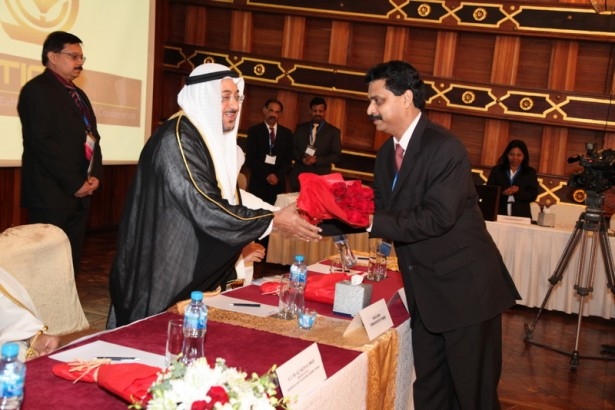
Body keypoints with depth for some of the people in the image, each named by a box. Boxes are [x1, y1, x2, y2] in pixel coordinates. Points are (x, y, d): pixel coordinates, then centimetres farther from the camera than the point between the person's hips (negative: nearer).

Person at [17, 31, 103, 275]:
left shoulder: (78, 94, 20)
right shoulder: (37, 89, -7)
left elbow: (92, 137, 19)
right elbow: (41, 143, -17)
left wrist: (95, 175, 1)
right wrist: (75, 184, -16)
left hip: (80, 194, 8)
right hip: (51, 195, -8)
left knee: (71, 261, 10)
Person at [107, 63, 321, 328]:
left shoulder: (214, 139, 9)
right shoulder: (177, 139, -19)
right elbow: (204, 210, -26)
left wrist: (238, 249, 10)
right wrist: (273, 221, -22)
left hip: (197, 270, 9)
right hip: (165, 273, -9)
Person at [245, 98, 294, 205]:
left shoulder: (286, 133, 11)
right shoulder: (254, 130, 3)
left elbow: (288, 159, 8)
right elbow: (250, 158, -4)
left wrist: (277, 175, -7)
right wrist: (266, 175, -11)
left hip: (278, 182, 2)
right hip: (258, 182, -2)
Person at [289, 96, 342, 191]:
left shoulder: (333, 131, 5)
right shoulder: (300, 128, 13)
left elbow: (337, 156, 0)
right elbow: (292, 148, 11)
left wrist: (316, 160, -13)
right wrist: (302, 158, -11)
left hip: (321, 177, -2)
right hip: (299, 176, 2)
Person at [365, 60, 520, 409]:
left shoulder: (445, 148, -18)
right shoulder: (387, 153, 9)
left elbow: (437, 218, -26)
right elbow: (382, 211, 9)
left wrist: (371, 222, -26)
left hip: (465, 288, -7)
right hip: (425, 292, 8)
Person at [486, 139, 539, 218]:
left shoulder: (530, 172, 12)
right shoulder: (497, 170, 12)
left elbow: (533, 195, 3)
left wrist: (518, 191, -16)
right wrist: (503, 192, -15)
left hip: (521, 215, 0)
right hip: (499, 213, 0)